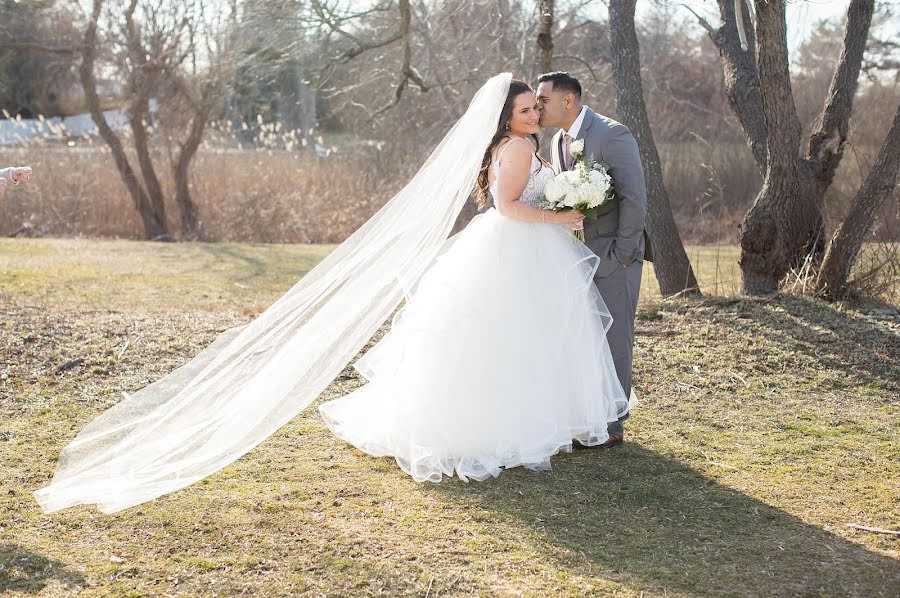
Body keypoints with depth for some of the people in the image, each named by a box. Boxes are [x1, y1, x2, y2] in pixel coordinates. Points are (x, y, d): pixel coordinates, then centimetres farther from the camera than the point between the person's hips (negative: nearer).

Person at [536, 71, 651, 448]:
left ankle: (611, 427, 4)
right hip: (578, 257, 8)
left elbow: (635, 198, -17)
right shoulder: (558, 142, 13)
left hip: (613, 255, -8)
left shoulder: (612, 134, -13)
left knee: (613, 340, -3)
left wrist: (620, 254, -18)